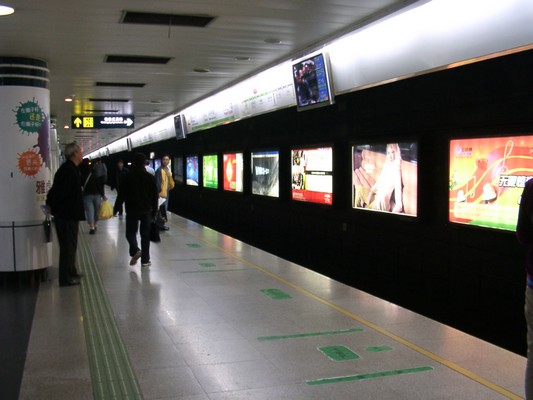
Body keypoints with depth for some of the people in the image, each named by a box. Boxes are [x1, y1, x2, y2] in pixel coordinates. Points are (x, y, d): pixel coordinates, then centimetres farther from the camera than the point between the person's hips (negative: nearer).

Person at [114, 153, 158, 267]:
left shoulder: (128, 177, -3)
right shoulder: (150, 177, 1)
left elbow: (121, 195, -3)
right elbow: (155, 196, 3)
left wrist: (116, 209, 4)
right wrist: (154, 212, 10)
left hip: (132, 210, -1)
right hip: (146, 210, 1)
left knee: (130, 232, 11)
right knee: (145, 235, 6)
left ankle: (135, 250, -15)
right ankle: (145, 260, 5)